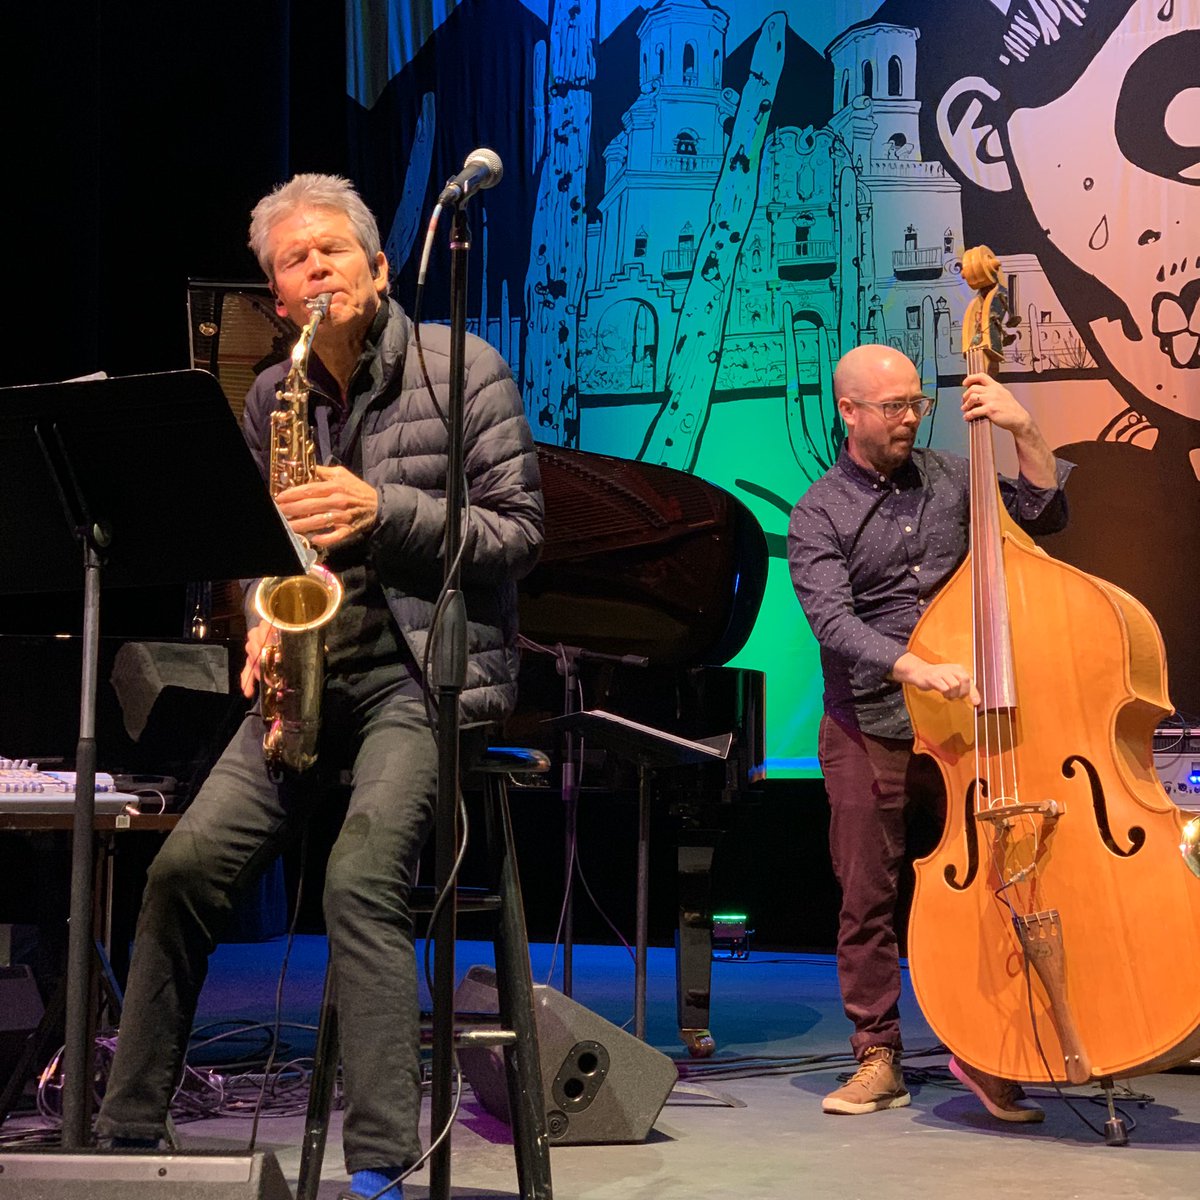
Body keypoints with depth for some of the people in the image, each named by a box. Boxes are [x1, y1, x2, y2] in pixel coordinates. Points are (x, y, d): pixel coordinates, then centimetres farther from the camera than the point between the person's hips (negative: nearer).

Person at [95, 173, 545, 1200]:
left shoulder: (463, 371, -3)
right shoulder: (273, 399, 12)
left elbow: (519, 536, -7)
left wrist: (382, 510, -19)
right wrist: (265, 623, -2)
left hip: (427, 665, -5)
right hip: (312, 672, 5)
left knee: (361, 879, -24)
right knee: (187, 864, -6)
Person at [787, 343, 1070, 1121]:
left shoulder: (949, 477, 9)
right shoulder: (819, 516, -2)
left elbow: (1045, 513, 8)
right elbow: (834, 623, -16)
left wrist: (1024, 431, -5)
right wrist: (917, 670, -30)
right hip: (869, 732, -2)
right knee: (868, 899, 2)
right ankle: (879, 1060, 14)